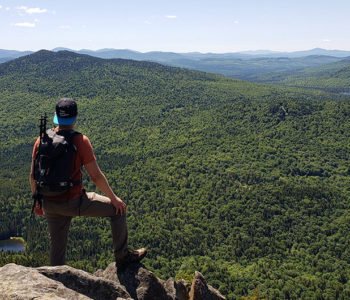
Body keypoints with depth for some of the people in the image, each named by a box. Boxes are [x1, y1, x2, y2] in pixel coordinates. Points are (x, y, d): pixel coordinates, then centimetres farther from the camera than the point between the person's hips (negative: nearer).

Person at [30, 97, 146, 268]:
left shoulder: (42, 140, -2)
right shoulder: (80, 141, -16)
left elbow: (33, 175, 5)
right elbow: (96, 176, -14)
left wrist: (36, 201, 20)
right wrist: (114, 198, -1)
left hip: (49, 203, 6)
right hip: (74, 203, -5)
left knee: (57, 246, 22)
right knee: (118, 209, 12)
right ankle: (122, 256, 21)